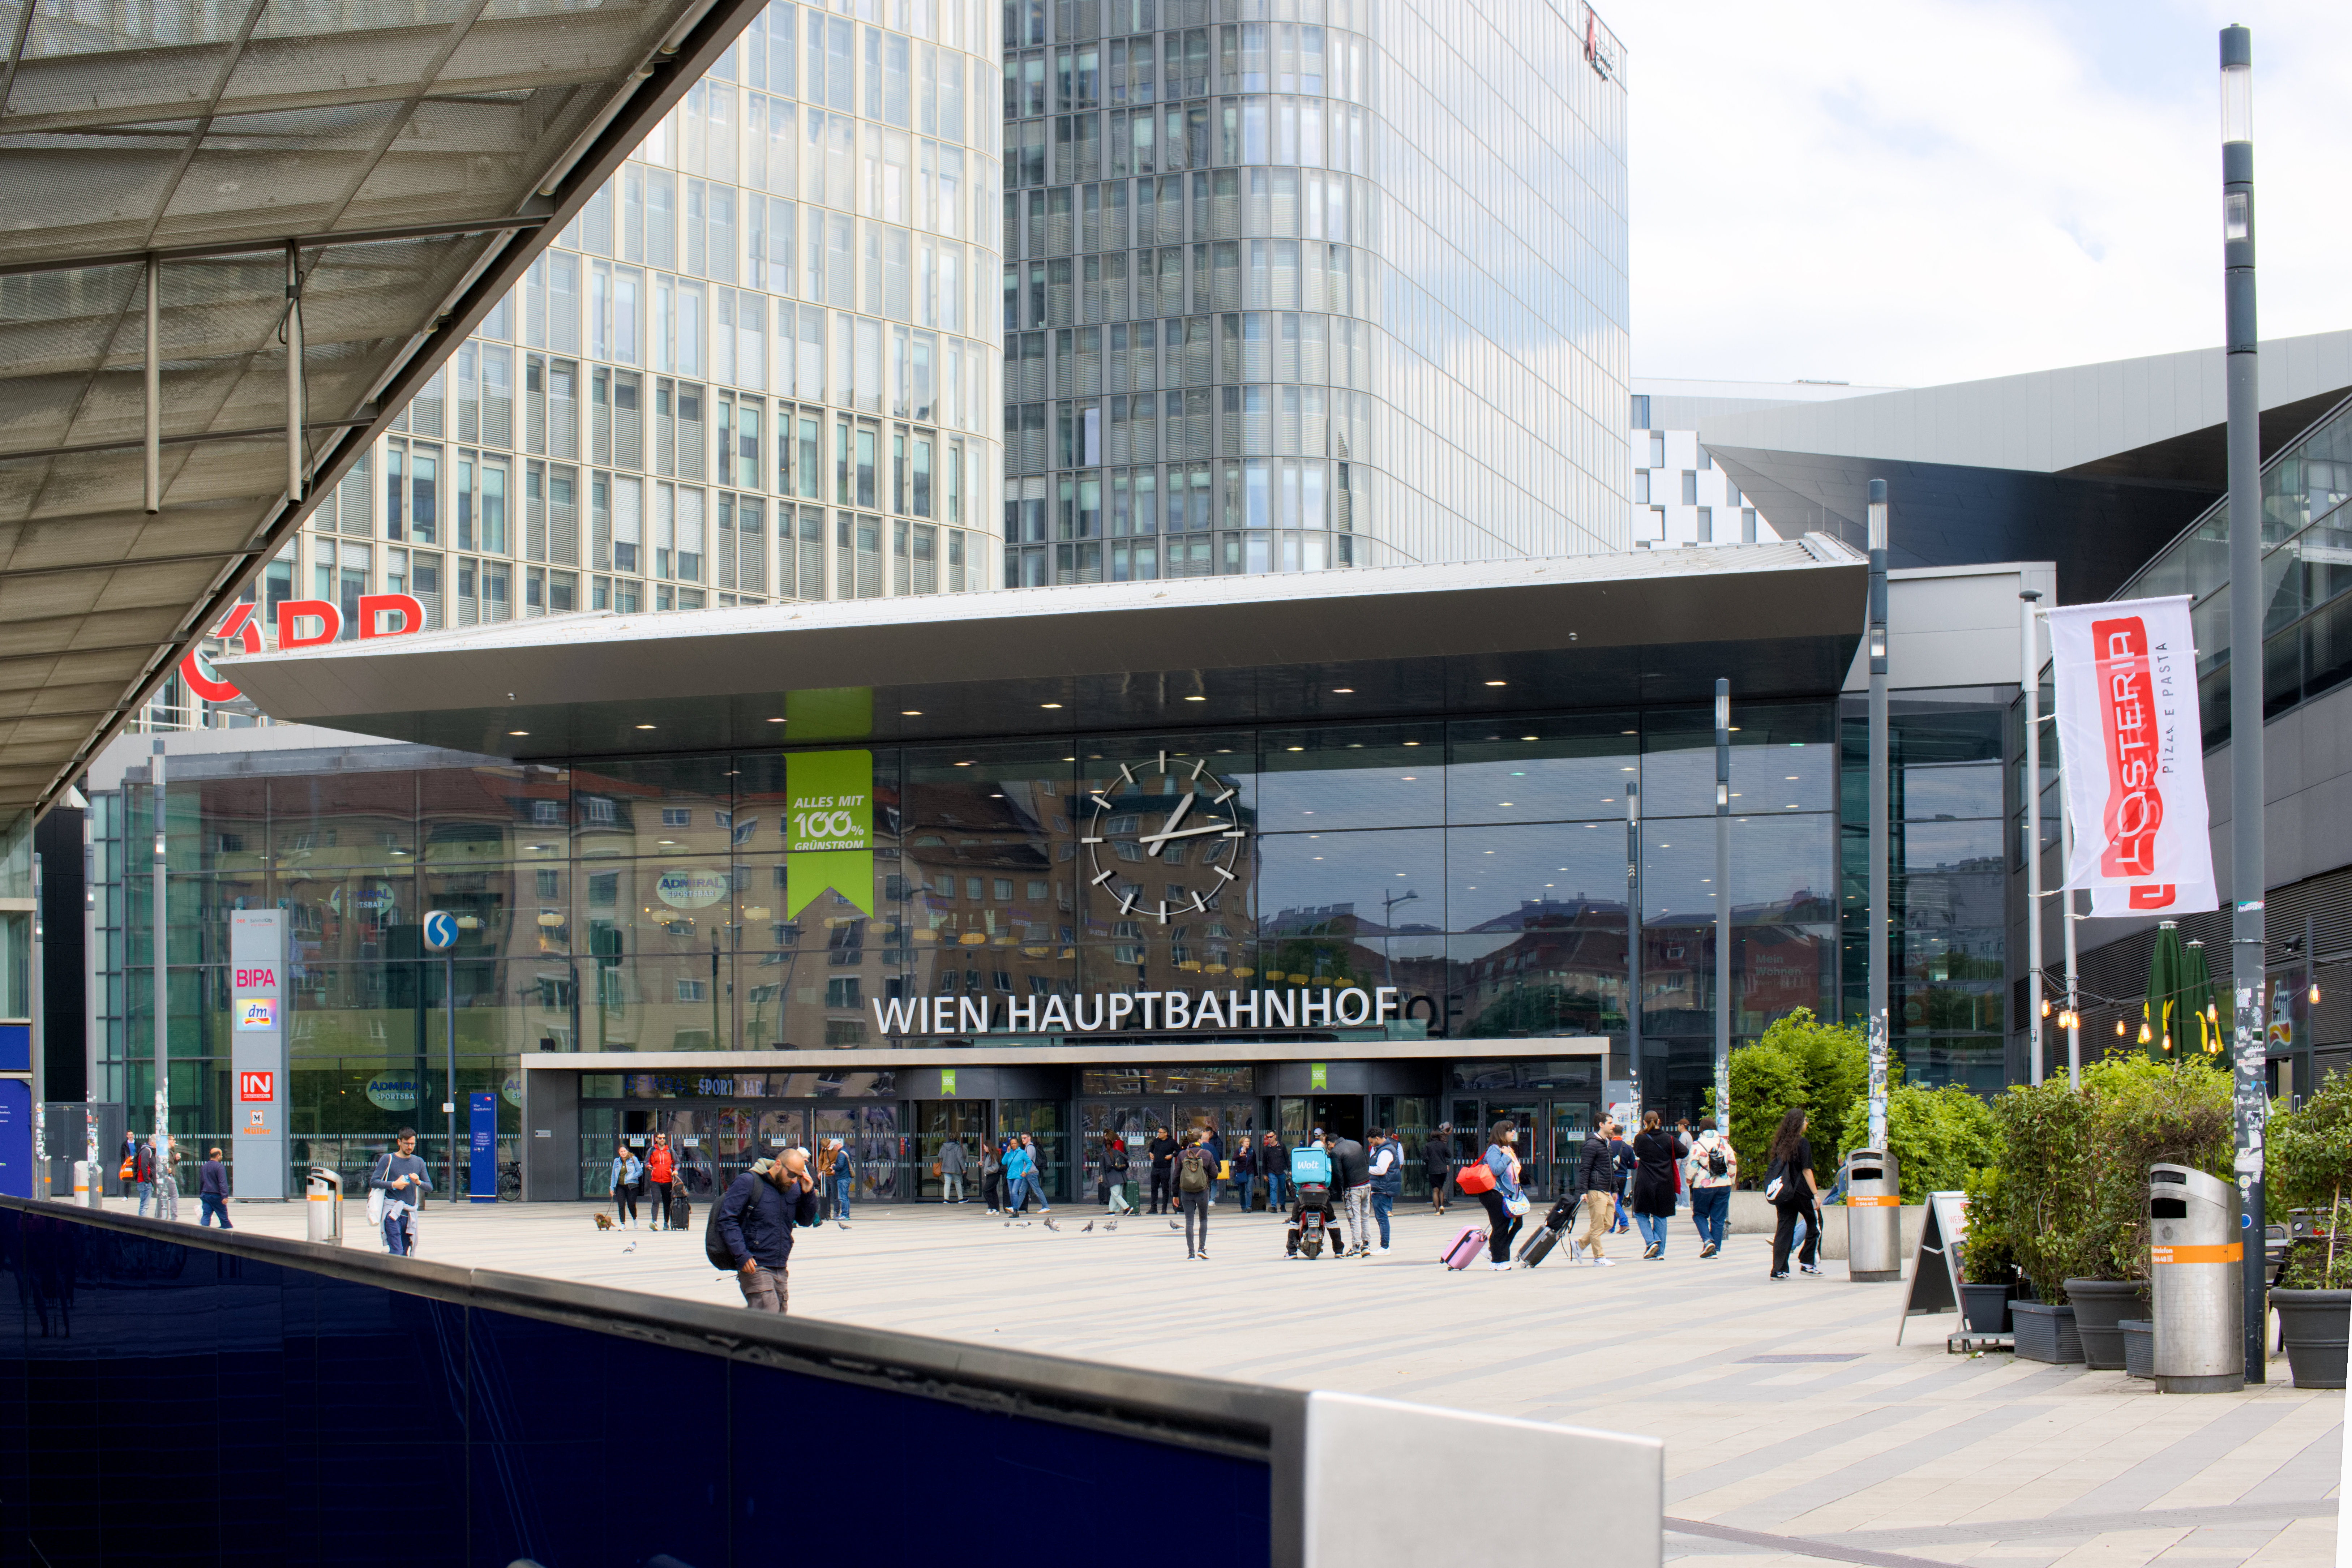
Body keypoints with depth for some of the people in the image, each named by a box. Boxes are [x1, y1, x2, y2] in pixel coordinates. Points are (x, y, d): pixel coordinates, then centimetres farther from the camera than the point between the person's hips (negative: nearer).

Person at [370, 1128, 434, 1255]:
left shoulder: (419, 1162, 16)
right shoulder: (387, 1160, 4)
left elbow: (430, 1187, 13)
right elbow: (374, 1182, -2)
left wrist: (419, 1182, -7)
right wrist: (393, 1185, -14)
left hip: (410, 1215, 5)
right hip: (393, 1212, -5)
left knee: (405, 1254, 3)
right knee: (396, 1252, -18)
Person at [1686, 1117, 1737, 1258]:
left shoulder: (1697, 1144, -5)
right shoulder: (1724, 1143, 7)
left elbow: (1692, 1165, -10)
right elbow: (1733, 1164, 8)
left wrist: (1689, 1180, 5)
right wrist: (1732, 1181, 20)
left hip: (1703, 1186, -3)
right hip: (1724, 1186, 3)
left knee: (1700, 1214, 11)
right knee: (1718, 1218, 9)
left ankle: (1708, 1241, -10)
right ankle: (1715, 1249, 8)